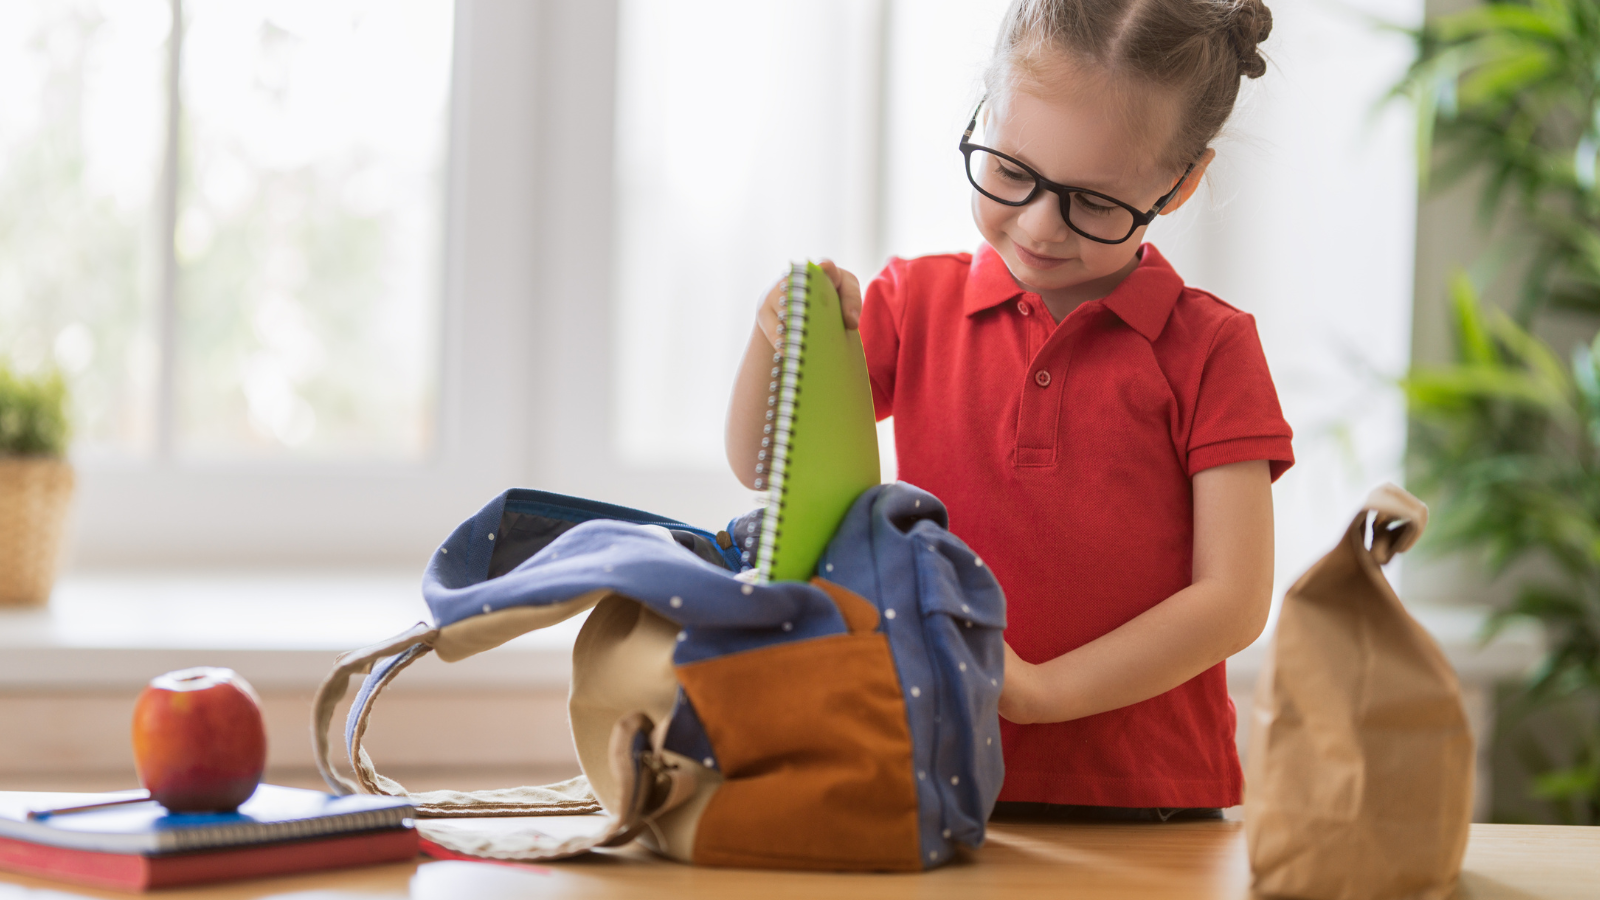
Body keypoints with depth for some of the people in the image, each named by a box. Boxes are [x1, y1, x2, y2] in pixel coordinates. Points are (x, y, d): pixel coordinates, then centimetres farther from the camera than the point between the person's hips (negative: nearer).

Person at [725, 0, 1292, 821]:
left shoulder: (1208, 347, 1)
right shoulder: (916, 303, 11)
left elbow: (1233, 601, -4)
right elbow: (763, 468, 11)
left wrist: (1040, 692, -15)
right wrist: (780, 342, -9)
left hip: (1143, 803, -2)